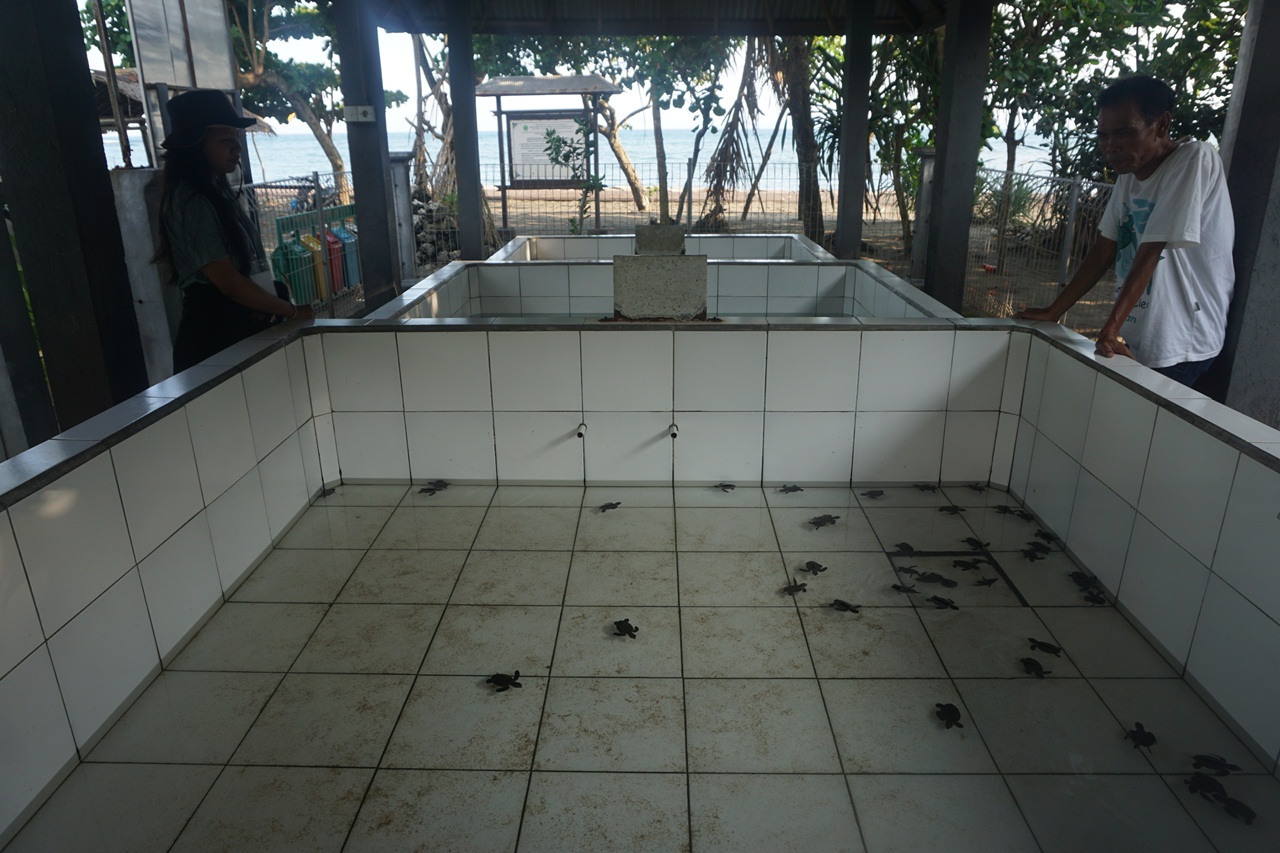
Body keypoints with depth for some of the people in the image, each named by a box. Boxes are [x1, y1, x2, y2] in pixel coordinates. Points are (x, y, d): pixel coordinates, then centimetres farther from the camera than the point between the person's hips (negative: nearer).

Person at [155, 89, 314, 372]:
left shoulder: (215, 191, 12)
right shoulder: (191, 203, -17)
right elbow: (229, 282, -22)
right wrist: (292, 311, -12)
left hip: (234, 326, 9)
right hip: (213, 335, -9)